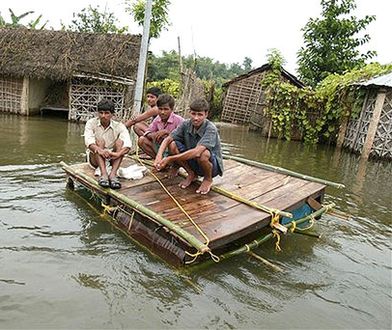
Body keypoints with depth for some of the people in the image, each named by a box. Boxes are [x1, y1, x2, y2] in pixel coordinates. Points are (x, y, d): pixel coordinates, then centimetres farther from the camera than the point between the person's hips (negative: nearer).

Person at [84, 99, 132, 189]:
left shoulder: (119, 126, -6)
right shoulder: (91, 123, -5)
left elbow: (128, 144, -23)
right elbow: (88, 141, -23)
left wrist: (118, 154, -43)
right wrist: (99, 150, -44)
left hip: (112, 158, 1)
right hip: (95, 158, 0)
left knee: (120, 142, -24)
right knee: (99, 141, -27)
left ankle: (113, 174, -40)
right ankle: (103, 174, -46)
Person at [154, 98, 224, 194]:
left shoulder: (210, 129, -27)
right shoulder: (186, 124, -10)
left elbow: (197, 151, -40)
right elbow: (167, 139, -15)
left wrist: (170, 159, -41)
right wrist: (159, 156, -35)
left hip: (213, 166, -4)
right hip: (194, 163, 5)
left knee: (202, 153, -39)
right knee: (172, 145, -16)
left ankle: (208, 179, -4)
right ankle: (191, 174, 4)